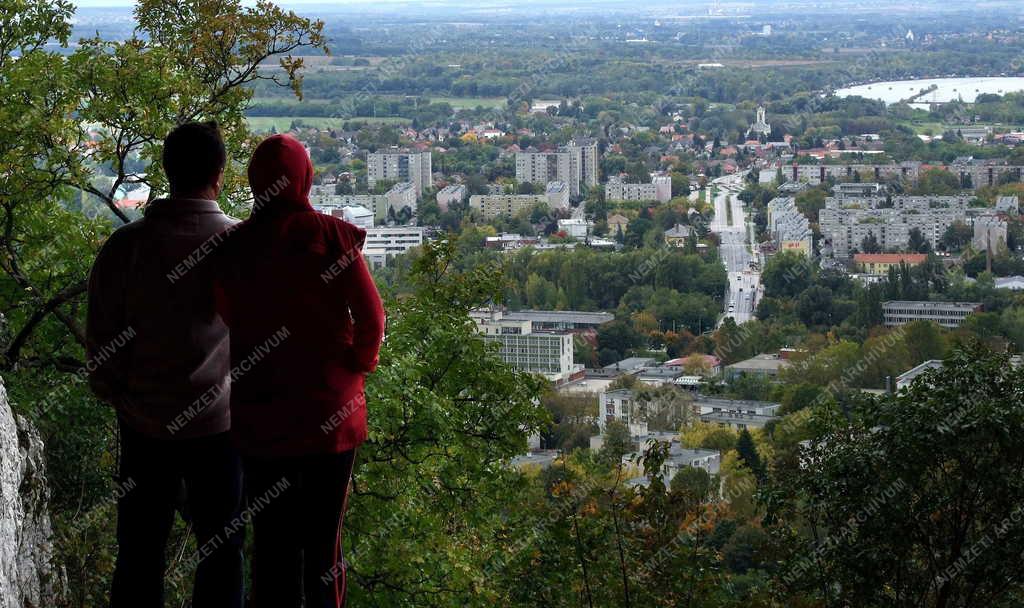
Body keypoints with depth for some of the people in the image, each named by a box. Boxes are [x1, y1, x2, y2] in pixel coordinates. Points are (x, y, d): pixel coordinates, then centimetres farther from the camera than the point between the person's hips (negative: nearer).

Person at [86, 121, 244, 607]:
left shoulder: (125, 245, -9)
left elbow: (100, 336, -2)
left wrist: (116, 393, 13)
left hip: (143, 421, 2)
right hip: (218, 421, -1)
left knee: (140, 549, 12)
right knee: (221, 549, 11)